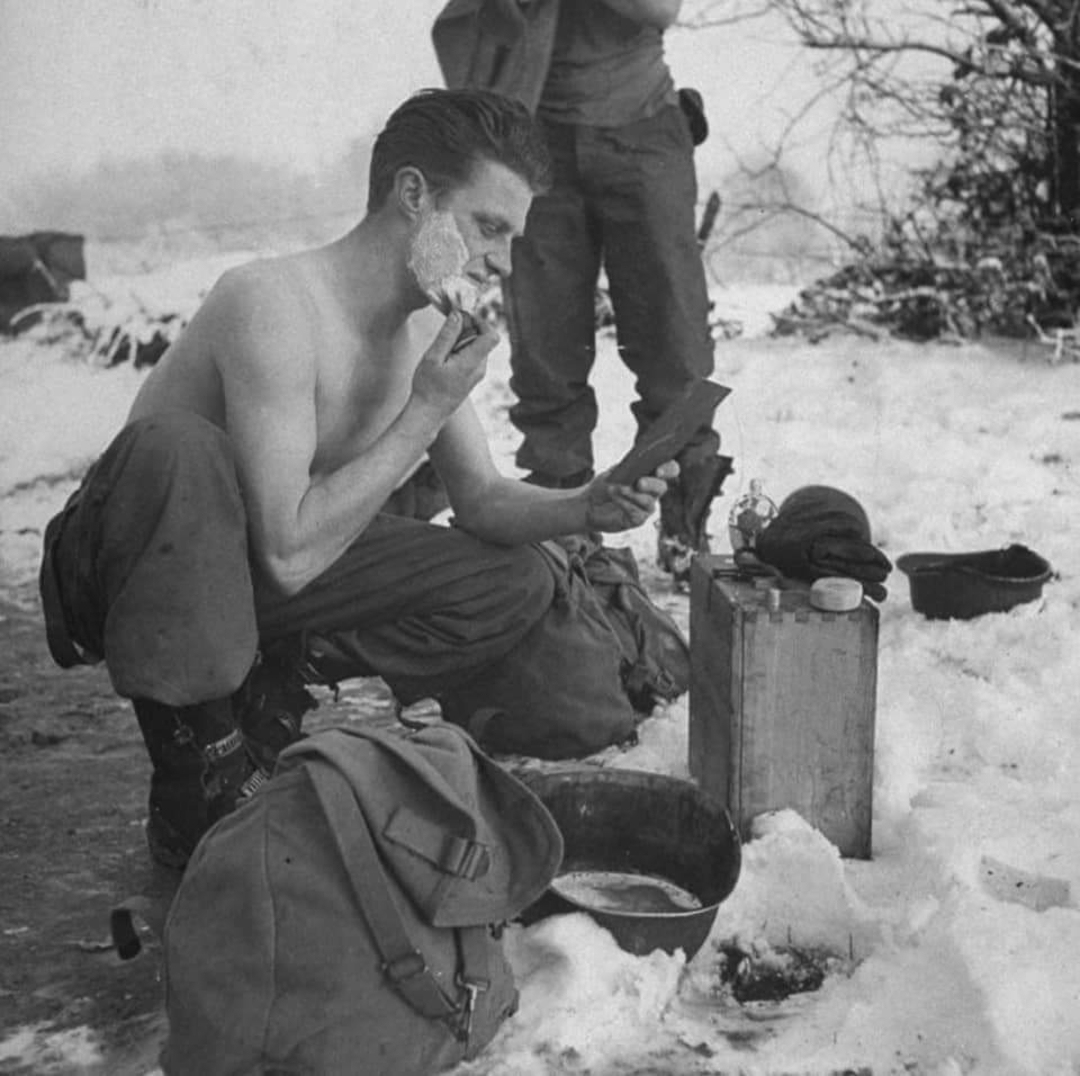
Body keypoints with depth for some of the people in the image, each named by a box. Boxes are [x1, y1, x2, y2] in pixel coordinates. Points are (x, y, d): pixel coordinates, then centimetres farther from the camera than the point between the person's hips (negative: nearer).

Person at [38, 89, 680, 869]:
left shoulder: (429, 328, -3)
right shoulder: (275, 306, -29)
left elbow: (482, 500, 4)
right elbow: (289, 555, -31)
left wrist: (588, 508, -16)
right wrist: (425, 413, -28)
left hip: (255, 586, 7)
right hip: (113, 577, -7)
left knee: (519, 584, -1)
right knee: (176, 447, -40)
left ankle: (268, 706, 0)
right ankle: (199, 786, -24)